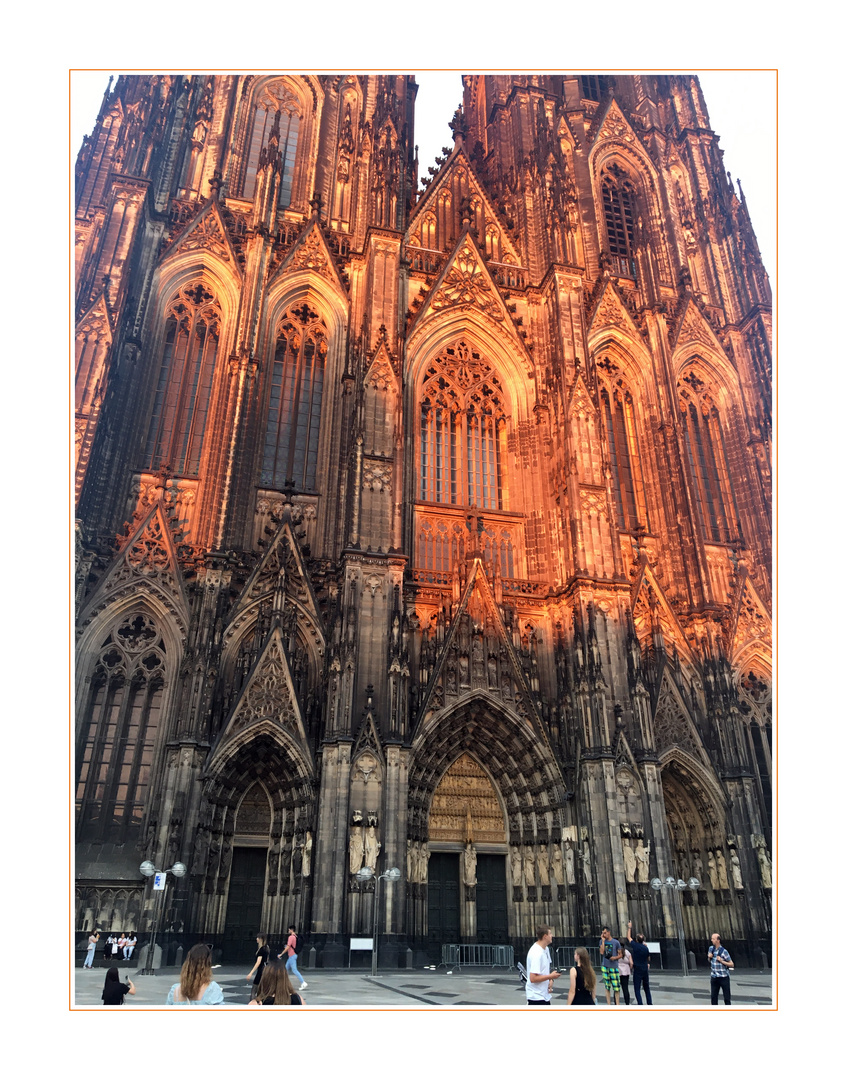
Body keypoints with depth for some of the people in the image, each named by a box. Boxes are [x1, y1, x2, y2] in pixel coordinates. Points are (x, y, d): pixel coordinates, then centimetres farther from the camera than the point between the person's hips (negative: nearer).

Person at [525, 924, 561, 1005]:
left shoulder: (546, 949, 6)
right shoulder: (536, 953, -25)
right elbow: (533, 978, -28)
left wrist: (550, 980, 0)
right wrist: (551, 976, -19)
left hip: (545, 995, 10)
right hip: (536, 997, -10)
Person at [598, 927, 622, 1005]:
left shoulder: (616, 942, 0)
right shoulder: (602, 941, 6)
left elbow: (620, 955, 6)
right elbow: (602, 952, -7)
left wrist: (615, 957, -13)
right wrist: (603, 941, -7)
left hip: (614, 967, -2)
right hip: (605, 967, 2)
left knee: (616, 987, -5)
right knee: (607, 987, 6)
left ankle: (617, 1004, 7)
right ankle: (609, 1004, 13)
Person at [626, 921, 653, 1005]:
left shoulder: (635, 945, -11)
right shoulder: (646, 948, -2)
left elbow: (628, 937, 6)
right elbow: (648, 959, 15)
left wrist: (629, 927, 17)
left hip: (637, 970, -4)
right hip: (645, 970, 5)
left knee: (637, 989, -1)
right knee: (647, 988, 17)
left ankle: (640, 1004, -9)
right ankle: (650, 1003, 17)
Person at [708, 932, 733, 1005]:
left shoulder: (723, 951, -13)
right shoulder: (711, 948, 4)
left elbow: (732, 965, -9)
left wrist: (721, 961, -21)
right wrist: (709, 957, -4)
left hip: (723, 977, -5)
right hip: (714, 977, 5)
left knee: (727, 998, 2)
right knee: (713, 997, 7)